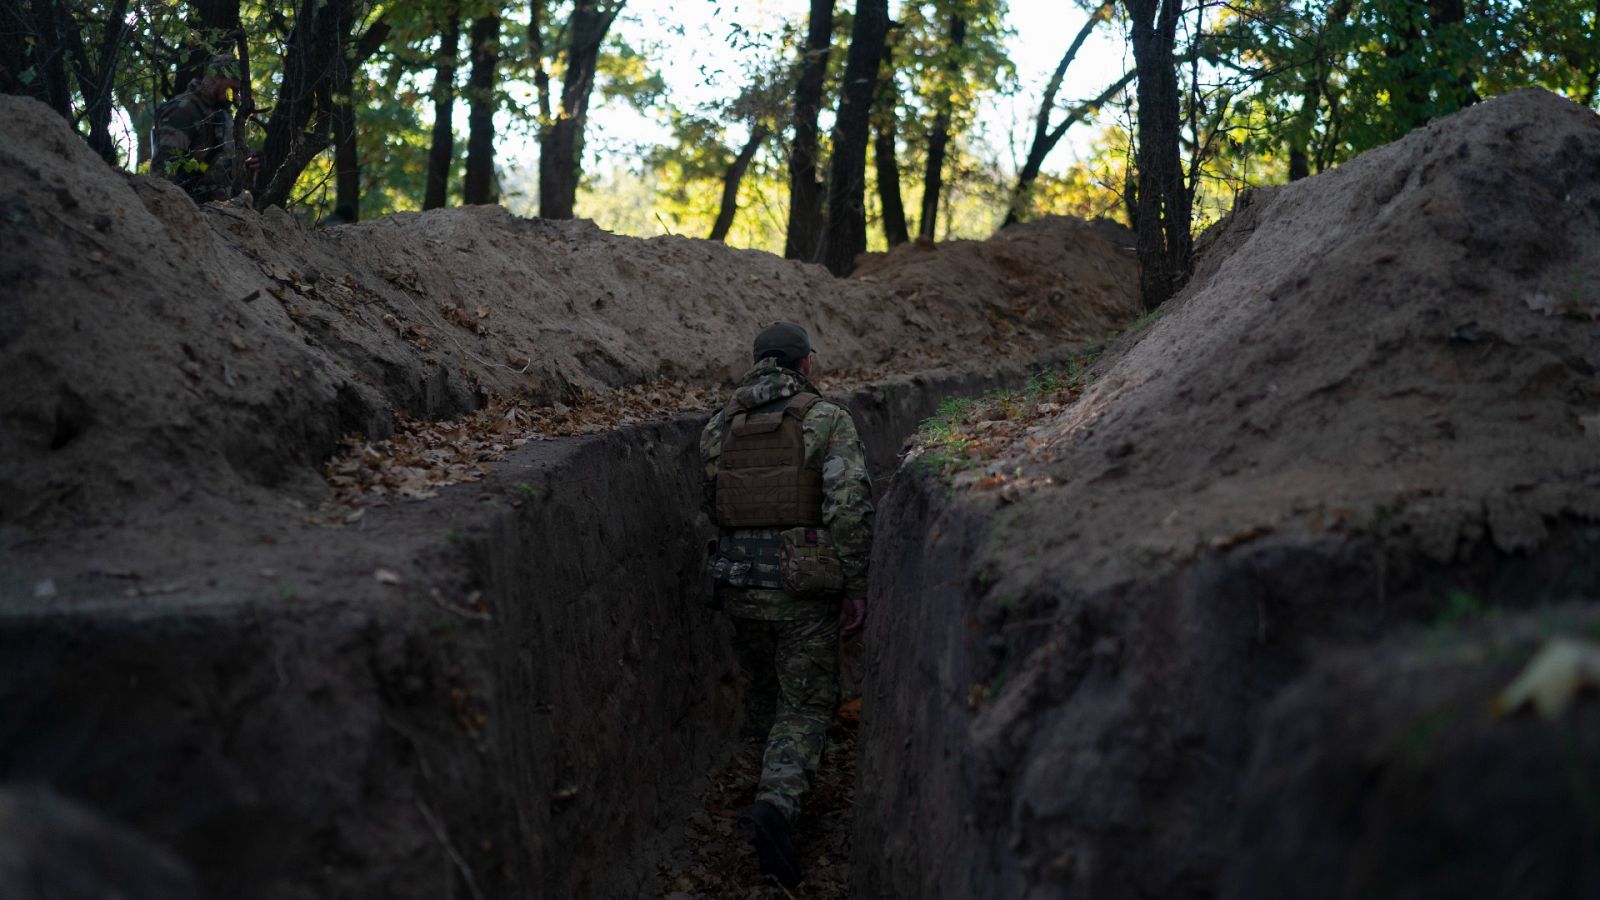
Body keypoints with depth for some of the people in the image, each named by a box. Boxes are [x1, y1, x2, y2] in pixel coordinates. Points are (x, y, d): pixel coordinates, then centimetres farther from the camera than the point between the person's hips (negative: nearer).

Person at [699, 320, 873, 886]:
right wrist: (856, 588, -8)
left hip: (737, 579, 4)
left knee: (761, 687, 24)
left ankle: (778, 787, 42)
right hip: (805, 584, -4)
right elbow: (851, 505, -14)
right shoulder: (827, 419, -4)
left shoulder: (719, 428, 8)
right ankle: (777, 803, -20)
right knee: (806, 703, 3)